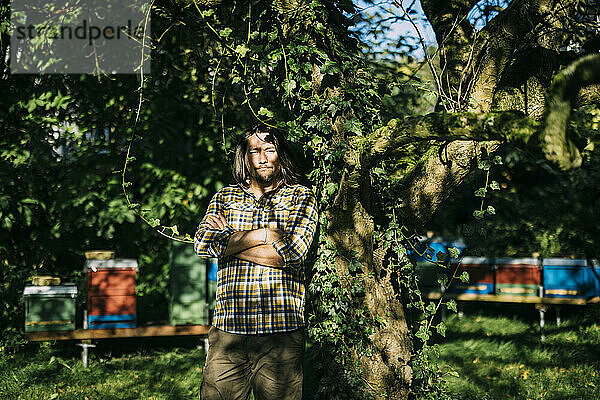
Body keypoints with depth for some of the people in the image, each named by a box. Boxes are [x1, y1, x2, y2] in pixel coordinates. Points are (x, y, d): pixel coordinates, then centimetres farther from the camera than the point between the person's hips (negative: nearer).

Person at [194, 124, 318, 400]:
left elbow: (294, 250, -8)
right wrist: (267, 234, -6)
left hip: (281, 334, -1)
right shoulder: (224, 197, 16)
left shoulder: (301, 198, 10)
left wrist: (228, 241, -2)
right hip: (227, 330, 2)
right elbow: (202, 244, -1)